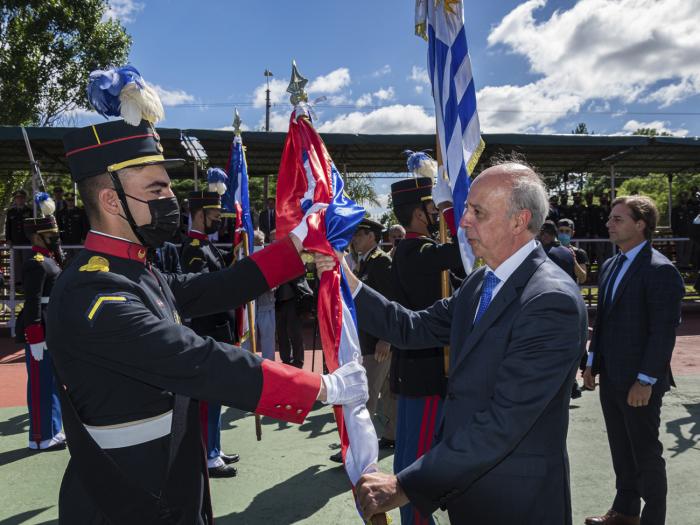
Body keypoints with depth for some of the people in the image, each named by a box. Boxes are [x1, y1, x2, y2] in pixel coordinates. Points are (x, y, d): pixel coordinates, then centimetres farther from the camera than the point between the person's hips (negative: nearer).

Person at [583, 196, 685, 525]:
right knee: (621, 449, 19)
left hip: (640, 382, -8)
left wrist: (645, 381, -19)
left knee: (646, 453, 7)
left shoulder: (660, 270, -15)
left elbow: (664, 331, -19)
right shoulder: (610, 266, 10)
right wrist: (592, 363, 13)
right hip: (611, 378, 8)